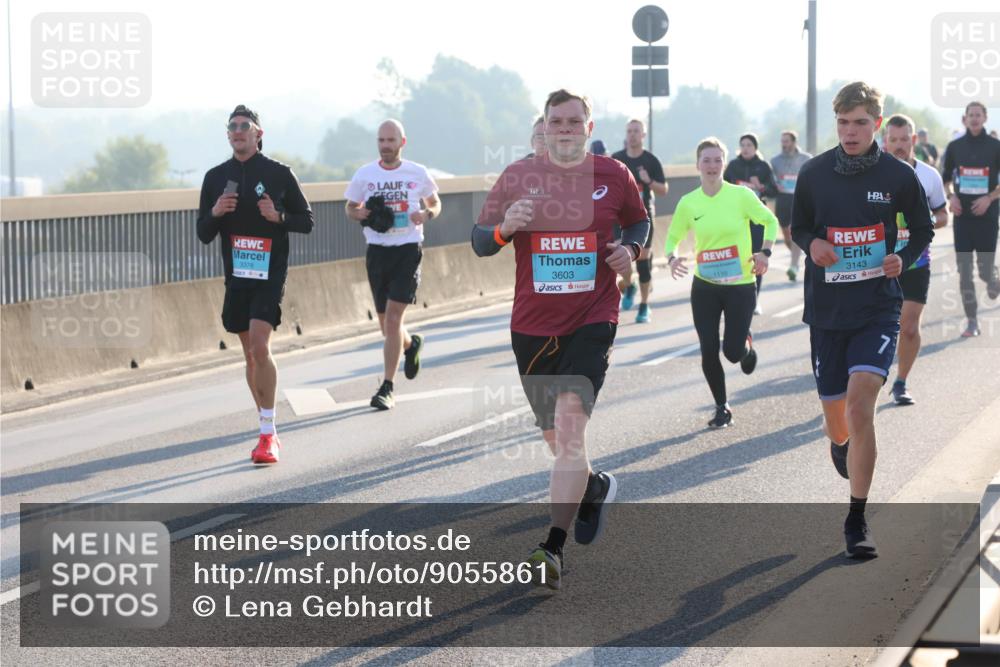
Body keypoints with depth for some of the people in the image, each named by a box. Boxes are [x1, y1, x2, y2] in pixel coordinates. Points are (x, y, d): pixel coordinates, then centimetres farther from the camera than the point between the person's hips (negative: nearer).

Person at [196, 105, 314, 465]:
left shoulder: (279, 174, -1)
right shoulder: (216, 177, 8)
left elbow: (307, 221, 4)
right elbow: (204, 235, 11)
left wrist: (279, 216, -15)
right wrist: (215, 213, -10)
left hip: (270, 274, -5)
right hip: (236, 275, 5)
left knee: (260, 346, -18)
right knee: (250, 354, 9)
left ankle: (268, 435, -13)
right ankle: (268, 430, 21)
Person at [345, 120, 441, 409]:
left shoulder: (417, 173, 0)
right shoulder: (365, 174, 3)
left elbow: (435, 203, 14)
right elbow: (350, 208, 15)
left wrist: (426, 214, -8)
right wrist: (359, 214, -9)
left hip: (408, 250, -3)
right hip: (377, 251, 3)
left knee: (393, 318, -13)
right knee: (387, 325, 10)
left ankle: (387, 388, -8)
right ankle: (411, 344, 46)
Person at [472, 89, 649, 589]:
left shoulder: (613, 176, 3)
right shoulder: (519, 177, 2)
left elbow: (639, 220, 20)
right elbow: (479, 242, 4)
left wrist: (630, 248, -2)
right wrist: (504, 228, -19)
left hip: (592, 321, -2)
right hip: (532, 325, 2)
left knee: (571, 419, -20)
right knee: (556, 437, 12)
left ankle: (553, 549, -23)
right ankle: (595, 486, 47)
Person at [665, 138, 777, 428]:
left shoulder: (741, 195, -9)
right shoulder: (688, 203, -2)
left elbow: (770, 222, 5)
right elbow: (673, 237, 10)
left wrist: (764, 252, -10)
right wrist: (672, 257, -12)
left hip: (741, 286, -2)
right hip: (704, 287, 2)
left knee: (733, 352, -4)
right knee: (709, 351, -2)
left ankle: (746, 343, 35)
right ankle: (722, 408, 17)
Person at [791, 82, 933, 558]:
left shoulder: (898, 176, -4)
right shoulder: (814, 174, 0)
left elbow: (923, 231, 10)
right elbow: (798, 227, 13)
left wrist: (903, 260, -10)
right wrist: (812, 244, -9)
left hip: (878, 308, -2)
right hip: (827, 310, 2)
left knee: (860, 401, -20)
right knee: (835, 413, 9)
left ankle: (857, 519, -10)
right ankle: (840, 446, 50)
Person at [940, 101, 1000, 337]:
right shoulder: (955, 147, 4)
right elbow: (945, 179, 14)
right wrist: (951, 196, -4)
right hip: (962, 214, 2)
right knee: (964, 271, -2)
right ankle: (972, 322, 5)